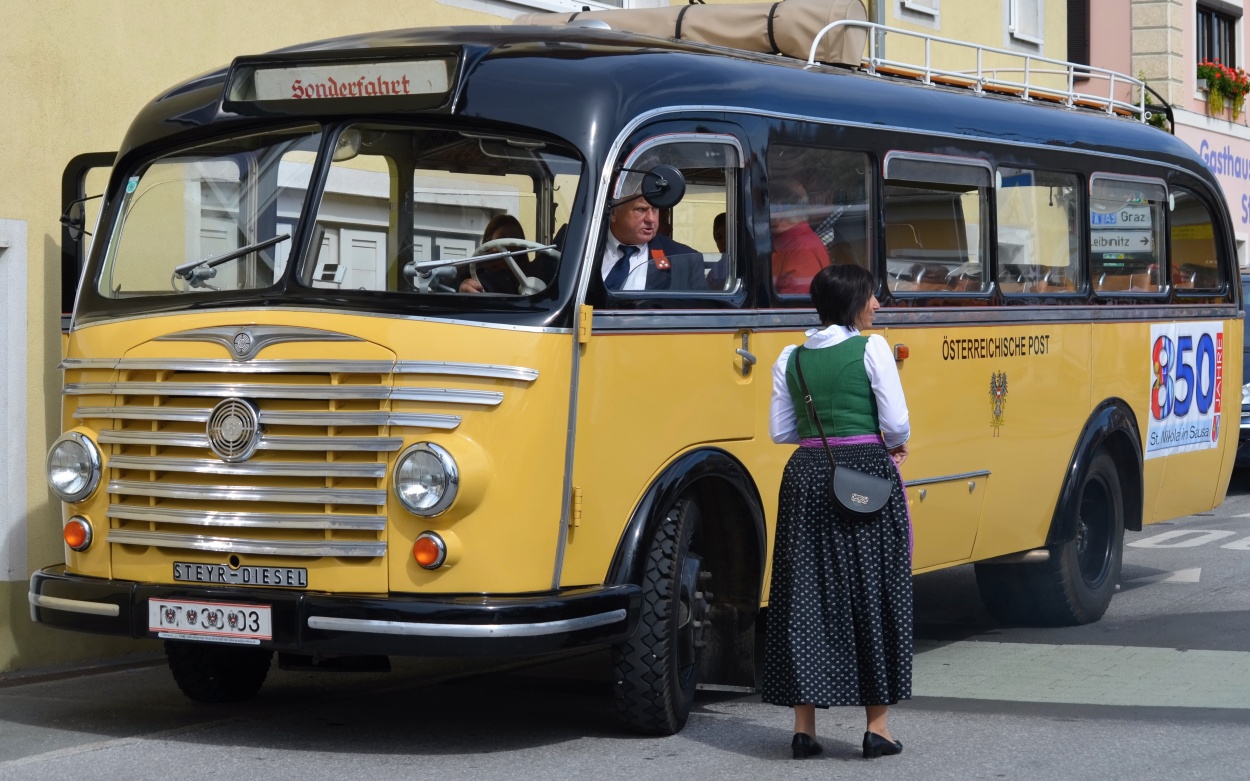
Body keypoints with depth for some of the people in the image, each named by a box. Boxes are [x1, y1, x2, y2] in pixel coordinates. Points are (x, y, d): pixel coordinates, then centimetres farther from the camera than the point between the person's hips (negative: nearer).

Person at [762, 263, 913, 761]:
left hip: (806, 475, 4)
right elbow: (896, 423, -9)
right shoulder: (871, 349, -6)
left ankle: (804, 727, 8)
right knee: (873, 592, 4)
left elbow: (780, 431, 8)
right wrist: (894, 446, 11)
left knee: (805, 594, 7)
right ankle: (877, 726, 6)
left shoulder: (792, 359, 7)